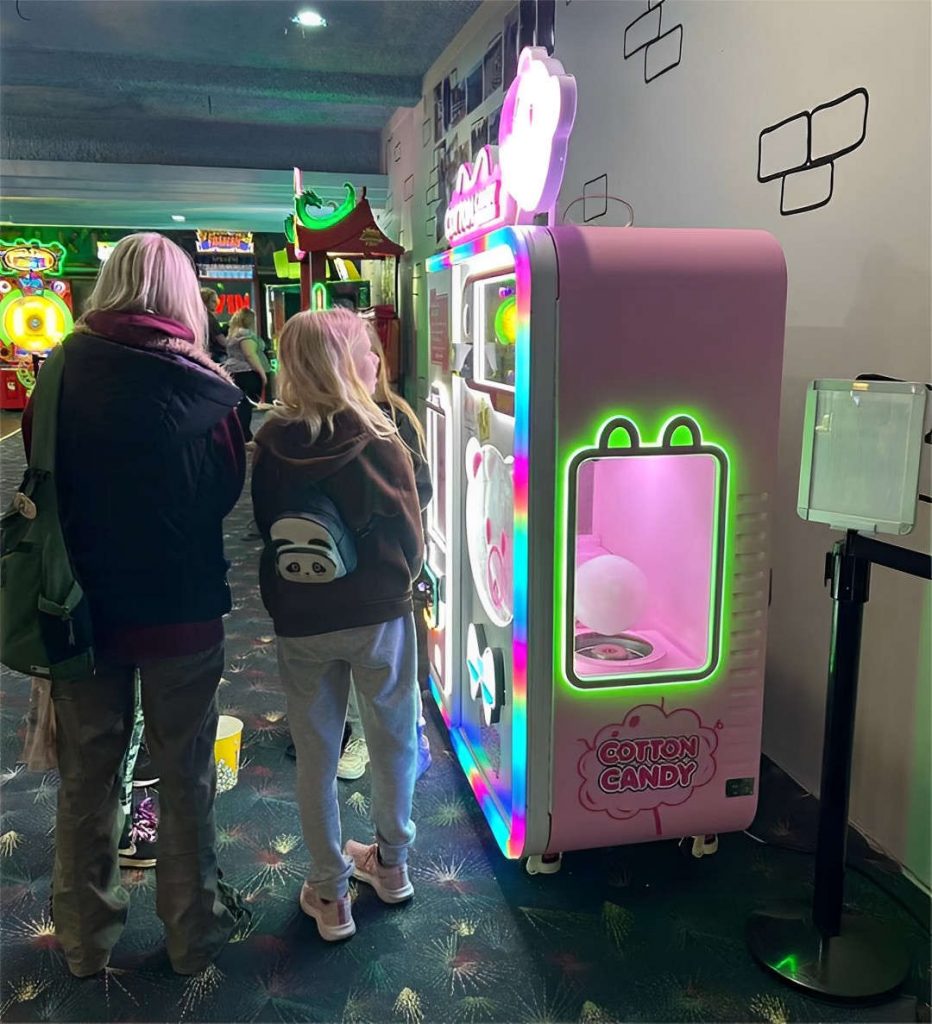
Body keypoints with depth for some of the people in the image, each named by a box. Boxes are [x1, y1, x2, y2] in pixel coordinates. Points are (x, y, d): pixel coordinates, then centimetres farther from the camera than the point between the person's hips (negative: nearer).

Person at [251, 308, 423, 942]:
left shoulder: (272, 445, -8)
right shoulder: (381, 445, -15)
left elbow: (265, 527, 4)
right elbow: (411, 538, -7)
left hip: (300, 623, 2)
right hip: (379, 616, -1)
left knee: (316, 755, 14)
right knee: (393, 741, 19)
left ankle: (330, 894, 26)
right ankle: (391, 863, 37)